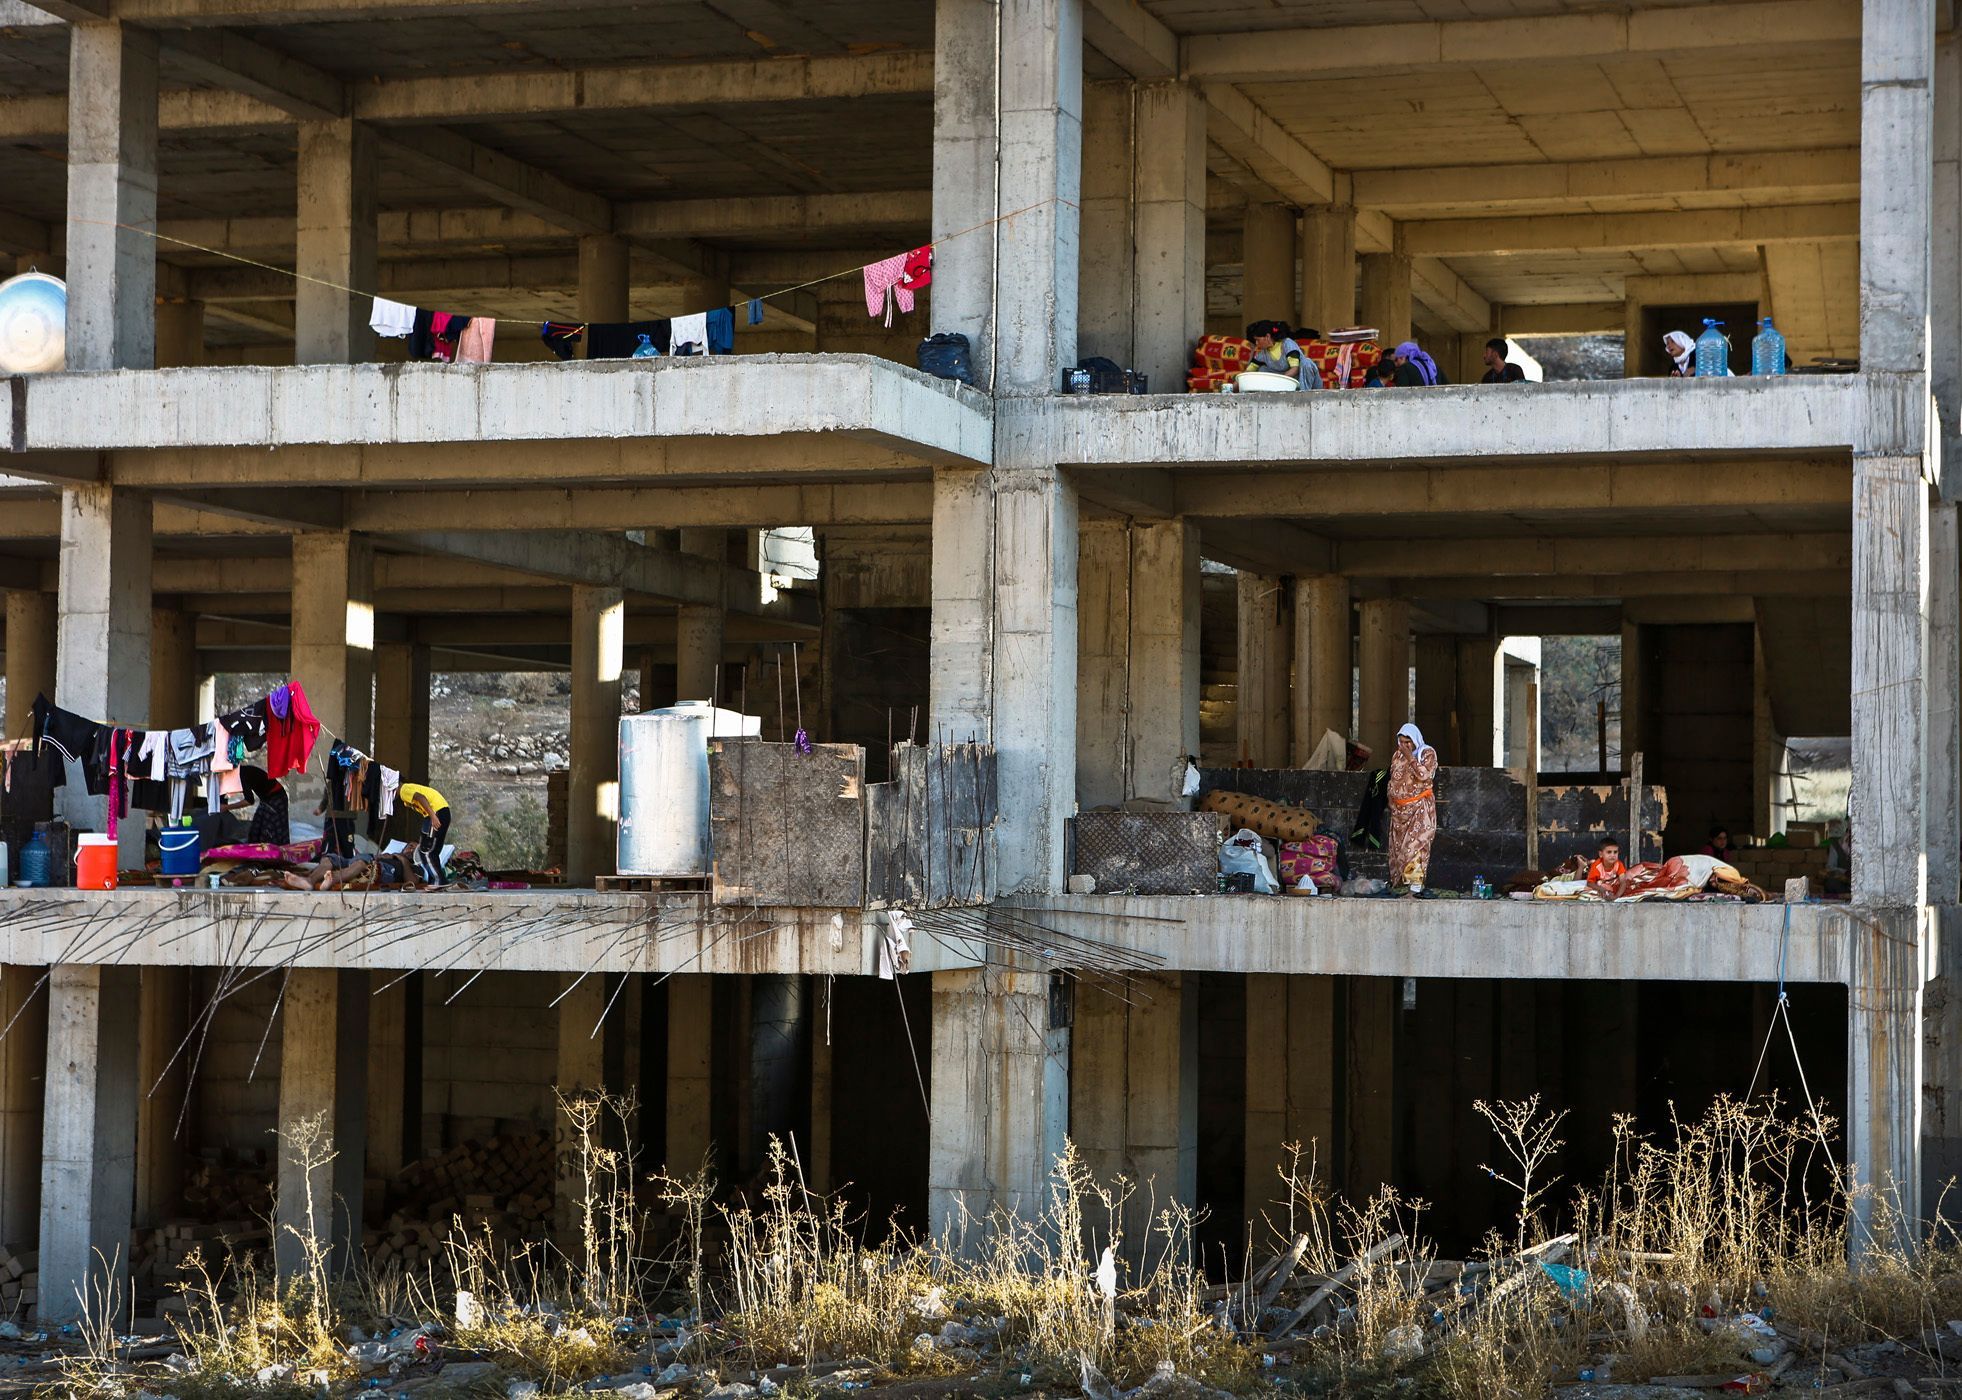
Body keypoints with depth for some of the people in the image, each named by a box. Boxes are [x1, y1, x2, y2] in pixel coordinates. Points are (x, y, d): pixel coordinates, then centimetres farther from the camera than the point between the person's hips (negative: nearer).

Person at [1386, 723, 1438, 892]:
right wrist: (1391, 802, 15)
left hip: (1420, 808, -6)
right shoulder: (1397, 755, 12)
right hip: (1400, 808, 6)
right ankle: (1399, 883, 8)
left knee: (1416, 845, -13)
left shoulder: (1427, 753, -5)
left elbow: (1423, 775, -20)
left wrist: (1410, 757, -17)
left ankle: (1415, 887, -18)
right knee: (1398, 846, 4)